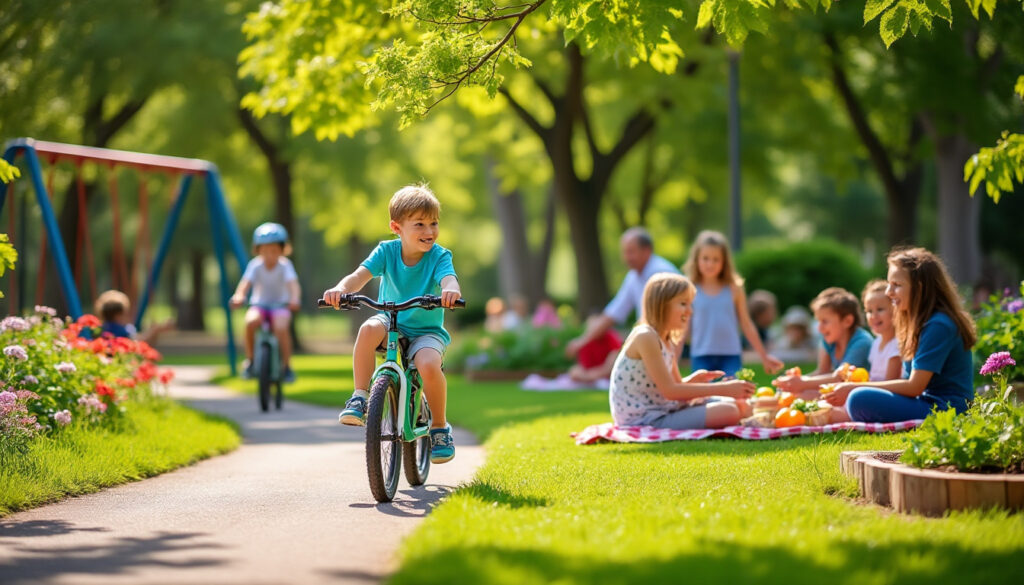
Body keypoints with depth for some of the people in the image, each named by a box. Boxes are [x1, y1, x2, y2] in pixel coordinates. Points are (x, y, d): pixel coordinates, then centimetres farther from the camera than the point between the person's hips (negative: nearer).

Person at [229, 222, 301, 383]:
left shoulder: (284, 266, -10)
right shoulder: (255, 265, -8)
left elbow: (293, 284, -26)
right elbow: (245, 283, -22)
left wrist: (294, 299, -48)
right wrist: (239, 296, -45)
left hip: (280, 305, -1)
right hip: (259, 304, 1)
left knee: (281, 327, -33)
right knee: (251, 321, -32)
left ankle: (286, 365, -16)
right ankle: (249, 360, -12)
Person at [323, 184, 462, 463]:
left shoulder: (439, 256, -12)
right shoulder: (387, 251, -8)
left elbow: (449, 280, -32)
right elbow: (360, 275, -20)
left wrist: (451, 291, -58)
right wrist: (340, 289, -43)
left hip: (427, 330, -1)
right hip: (391, 322, 1)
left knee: (428, 365, -32)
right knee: (369, 329, -34)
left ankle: (440, 428, -7)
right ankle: (359, 398, -22)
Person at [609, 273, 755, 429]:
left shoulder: (667, 341, 14)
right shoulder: (645, 337, -17)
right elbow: (669, 391, -21)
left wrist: (693, 379, -5)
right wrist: (723, 389, -20)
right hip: (644, 420, -10)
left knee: (741, 406, 4)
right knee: (728, 412, -23)